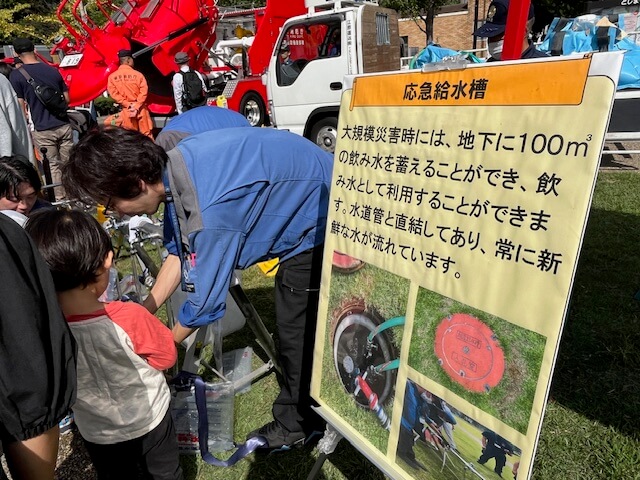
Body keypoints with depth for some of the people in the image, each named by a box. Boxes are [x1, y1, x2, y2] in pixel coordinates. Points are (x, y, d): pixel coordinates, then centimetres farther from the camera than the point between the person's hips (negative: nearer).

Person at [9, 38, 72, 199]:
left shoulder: (16, 75, -5)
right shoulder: (53, 70, 6)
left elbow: (20, 106, -6)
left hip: (42, 130, -3)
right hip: (63, 125, 3)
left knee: (52, 166, 5)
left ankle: (60, 200, 10)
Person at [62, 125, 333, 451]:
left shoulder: (209, 212, -38)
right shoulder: (173, 168, -10)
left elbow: (204, 299, -25)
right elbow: (180, 251, 1)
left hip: (321, 220, -8)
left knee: (298, 330, 1)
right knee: (292, 321, 18)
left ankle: (295, 424, 24)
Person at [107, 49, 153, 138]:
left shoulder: (112, 77, -2)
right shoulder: (138, 74, -9)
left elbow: (114, 93, -6)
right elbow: (144, 91, -12)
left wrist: (128, 104, -5)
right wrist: (136, 105, -10)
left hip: (126, 110, 2)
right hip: (140, 108, -2)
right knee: (146, 133, 6)